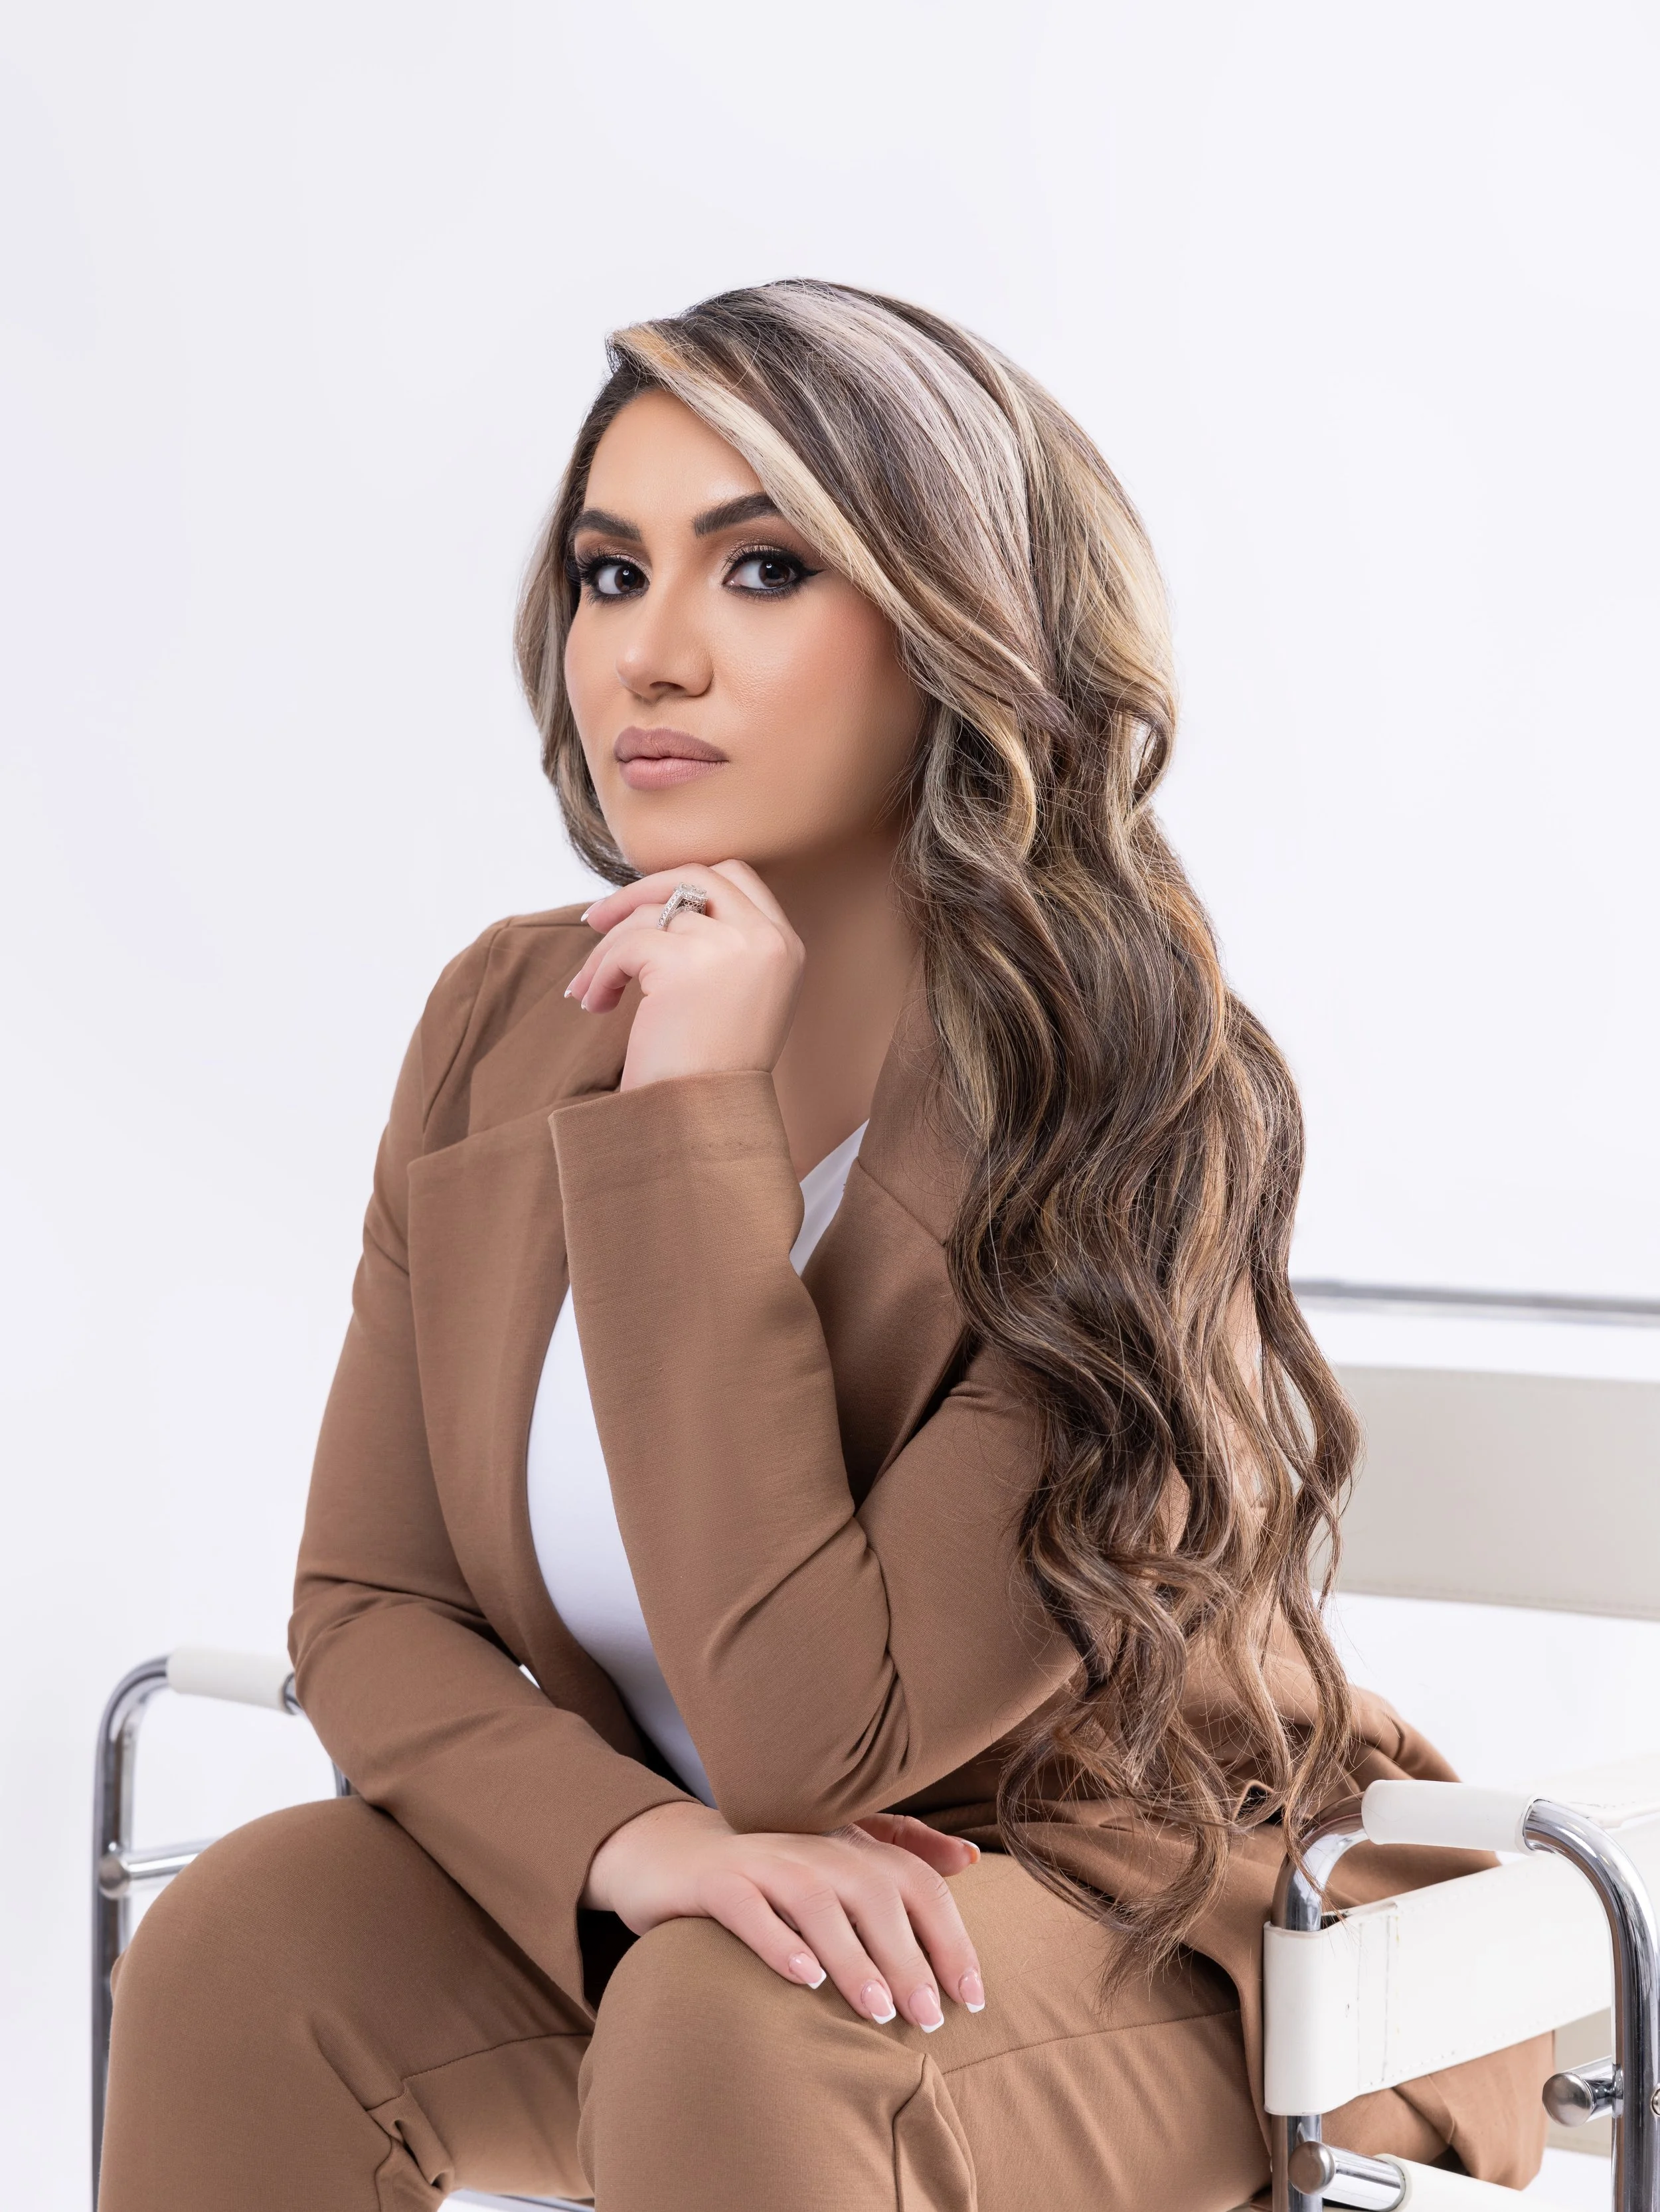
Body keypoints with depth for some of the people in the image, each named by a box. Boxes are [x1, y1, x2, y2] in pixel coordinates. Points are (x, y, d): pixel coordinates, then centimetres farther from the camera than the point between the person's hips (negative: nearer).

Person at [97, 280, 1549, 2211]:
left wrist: (693, 1114, -28)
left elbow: (802, 1740, -28)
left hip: (1152, 1961, -4)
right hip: (650, 1915, 5)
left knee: (734, 2021, -34)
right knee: (248, 1943, -22)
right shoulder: (507, 1022, -5)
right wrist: (634, 1841, -25)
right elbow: (368, 1609, -3)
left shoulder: (1128, 1109, -23)